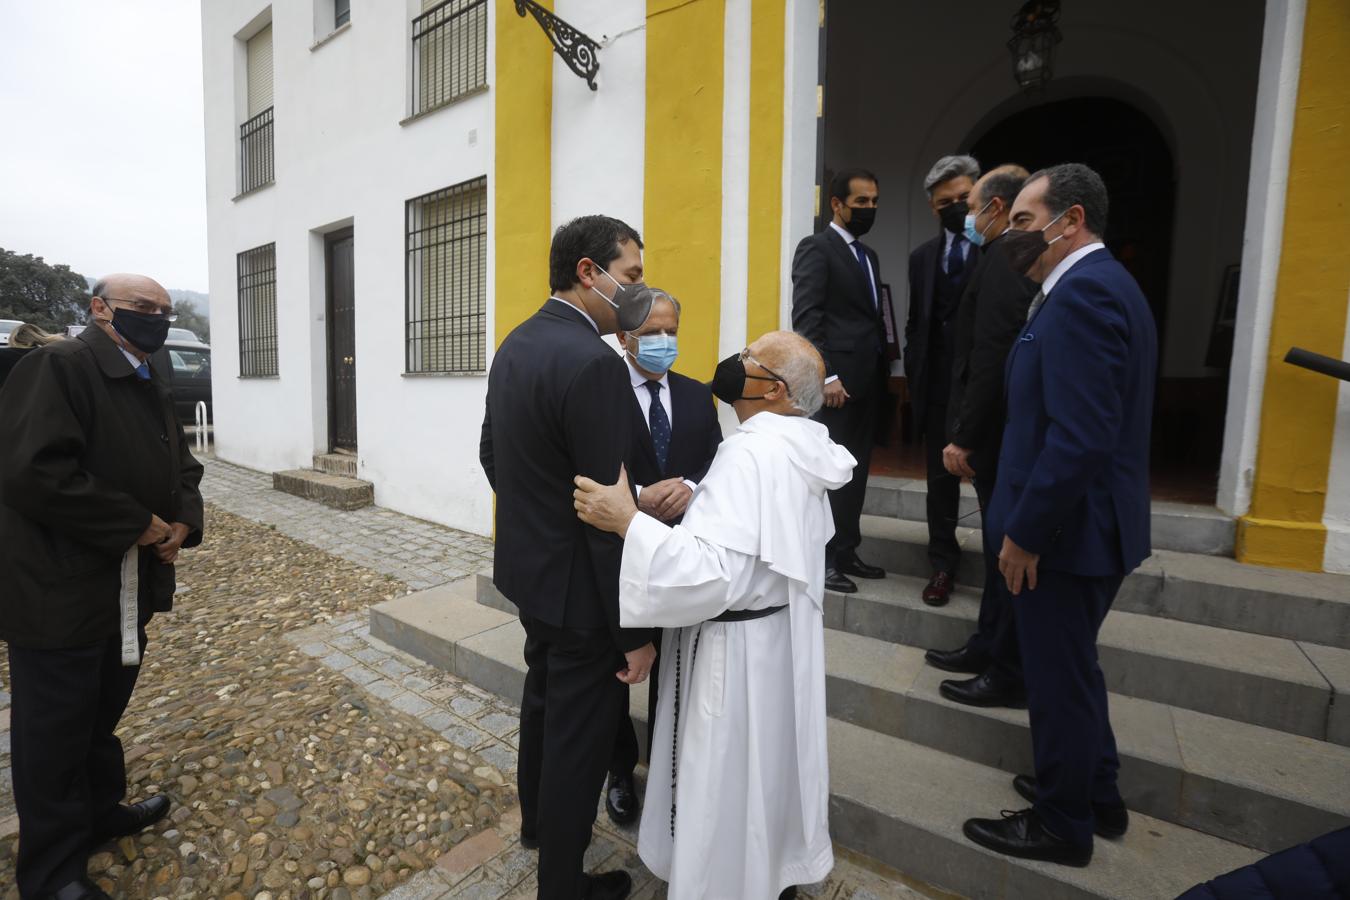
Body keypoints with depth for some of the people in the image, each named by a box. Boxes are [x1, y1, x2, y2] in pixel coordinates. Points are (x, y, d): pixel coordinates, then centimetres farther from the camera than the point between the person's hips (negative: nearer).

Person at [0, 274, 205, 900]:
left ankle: (101, 812, 43)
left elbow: (182, 466, 16)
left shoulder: (151, 387, 11)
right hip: (59, 594, -8)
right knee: (54, 731, 8)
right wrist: (138, 525, -20)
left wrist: (183, 521, -3)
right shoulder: (57, 367, -16)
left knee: (104, 712, 23)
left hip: (130, 586, 8)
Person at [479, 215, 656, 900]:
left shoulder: (515, 344, 4)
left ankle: (536, 819, 53)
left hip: (527, 565, 10)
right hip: (577, 586, -9)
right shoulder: (594, 363, -25)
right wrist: (635, 631, -17)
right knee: (580, 735, 12)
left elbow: (491, 453, 12)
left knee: (543, 697, 29)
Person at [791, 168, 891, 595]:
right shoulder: (816, 248, -3)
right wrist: (827, 375, -20)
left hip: (868, 381, 8)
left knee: (855, 473, 10)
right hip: (837, 382, -8)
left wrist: (883, 371, 11)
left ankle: (845, 553, 21)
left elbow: (873, 318, 20)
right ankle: (822, 559, 7)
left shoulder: (869, 255, 22)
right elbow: (805, 318, -14)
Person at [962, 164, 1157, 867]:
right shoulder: (1098, 285, 13)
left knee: (1058, 677, 7)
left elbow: (1081, 436, -27)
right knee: (1072, 667, 24)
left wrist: (1024, 532, -20)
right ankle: (1094, 796, 43)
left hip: (1065, 528, -10)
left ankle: (1061, 825, 29)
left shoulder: (1084, 293, -19)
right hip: (1086, 521, 10)